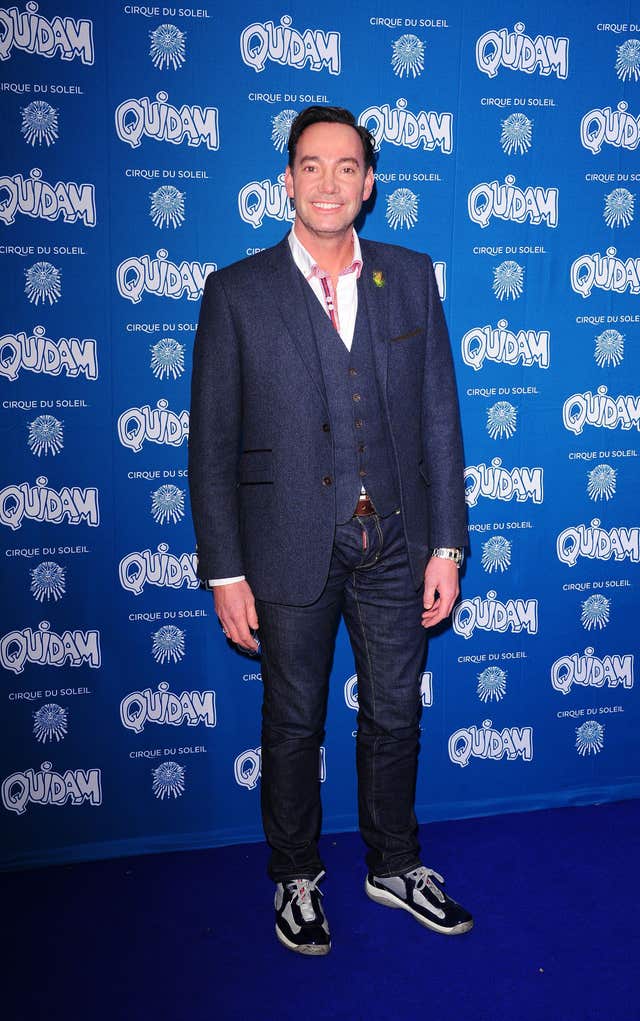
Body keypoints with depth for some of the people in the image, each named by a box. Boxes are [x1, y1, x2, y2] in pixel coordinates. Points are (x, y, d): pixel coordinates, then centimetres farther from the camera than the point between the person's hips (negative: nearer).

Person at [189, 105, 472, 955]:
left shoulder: (411, 277, 5)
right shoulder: (237, 291, -3)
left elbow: (439, 416, 4)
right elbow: (212, 443, -4)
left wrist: (446, 544, 1)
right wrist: (225, 572, -7)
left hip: (394, 544, 2)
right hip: (291, 549, -2)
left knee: (394, 718, 16)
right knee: (294, 725, 13)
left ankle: (394, 866, 39)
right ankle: (296, 878, 35)